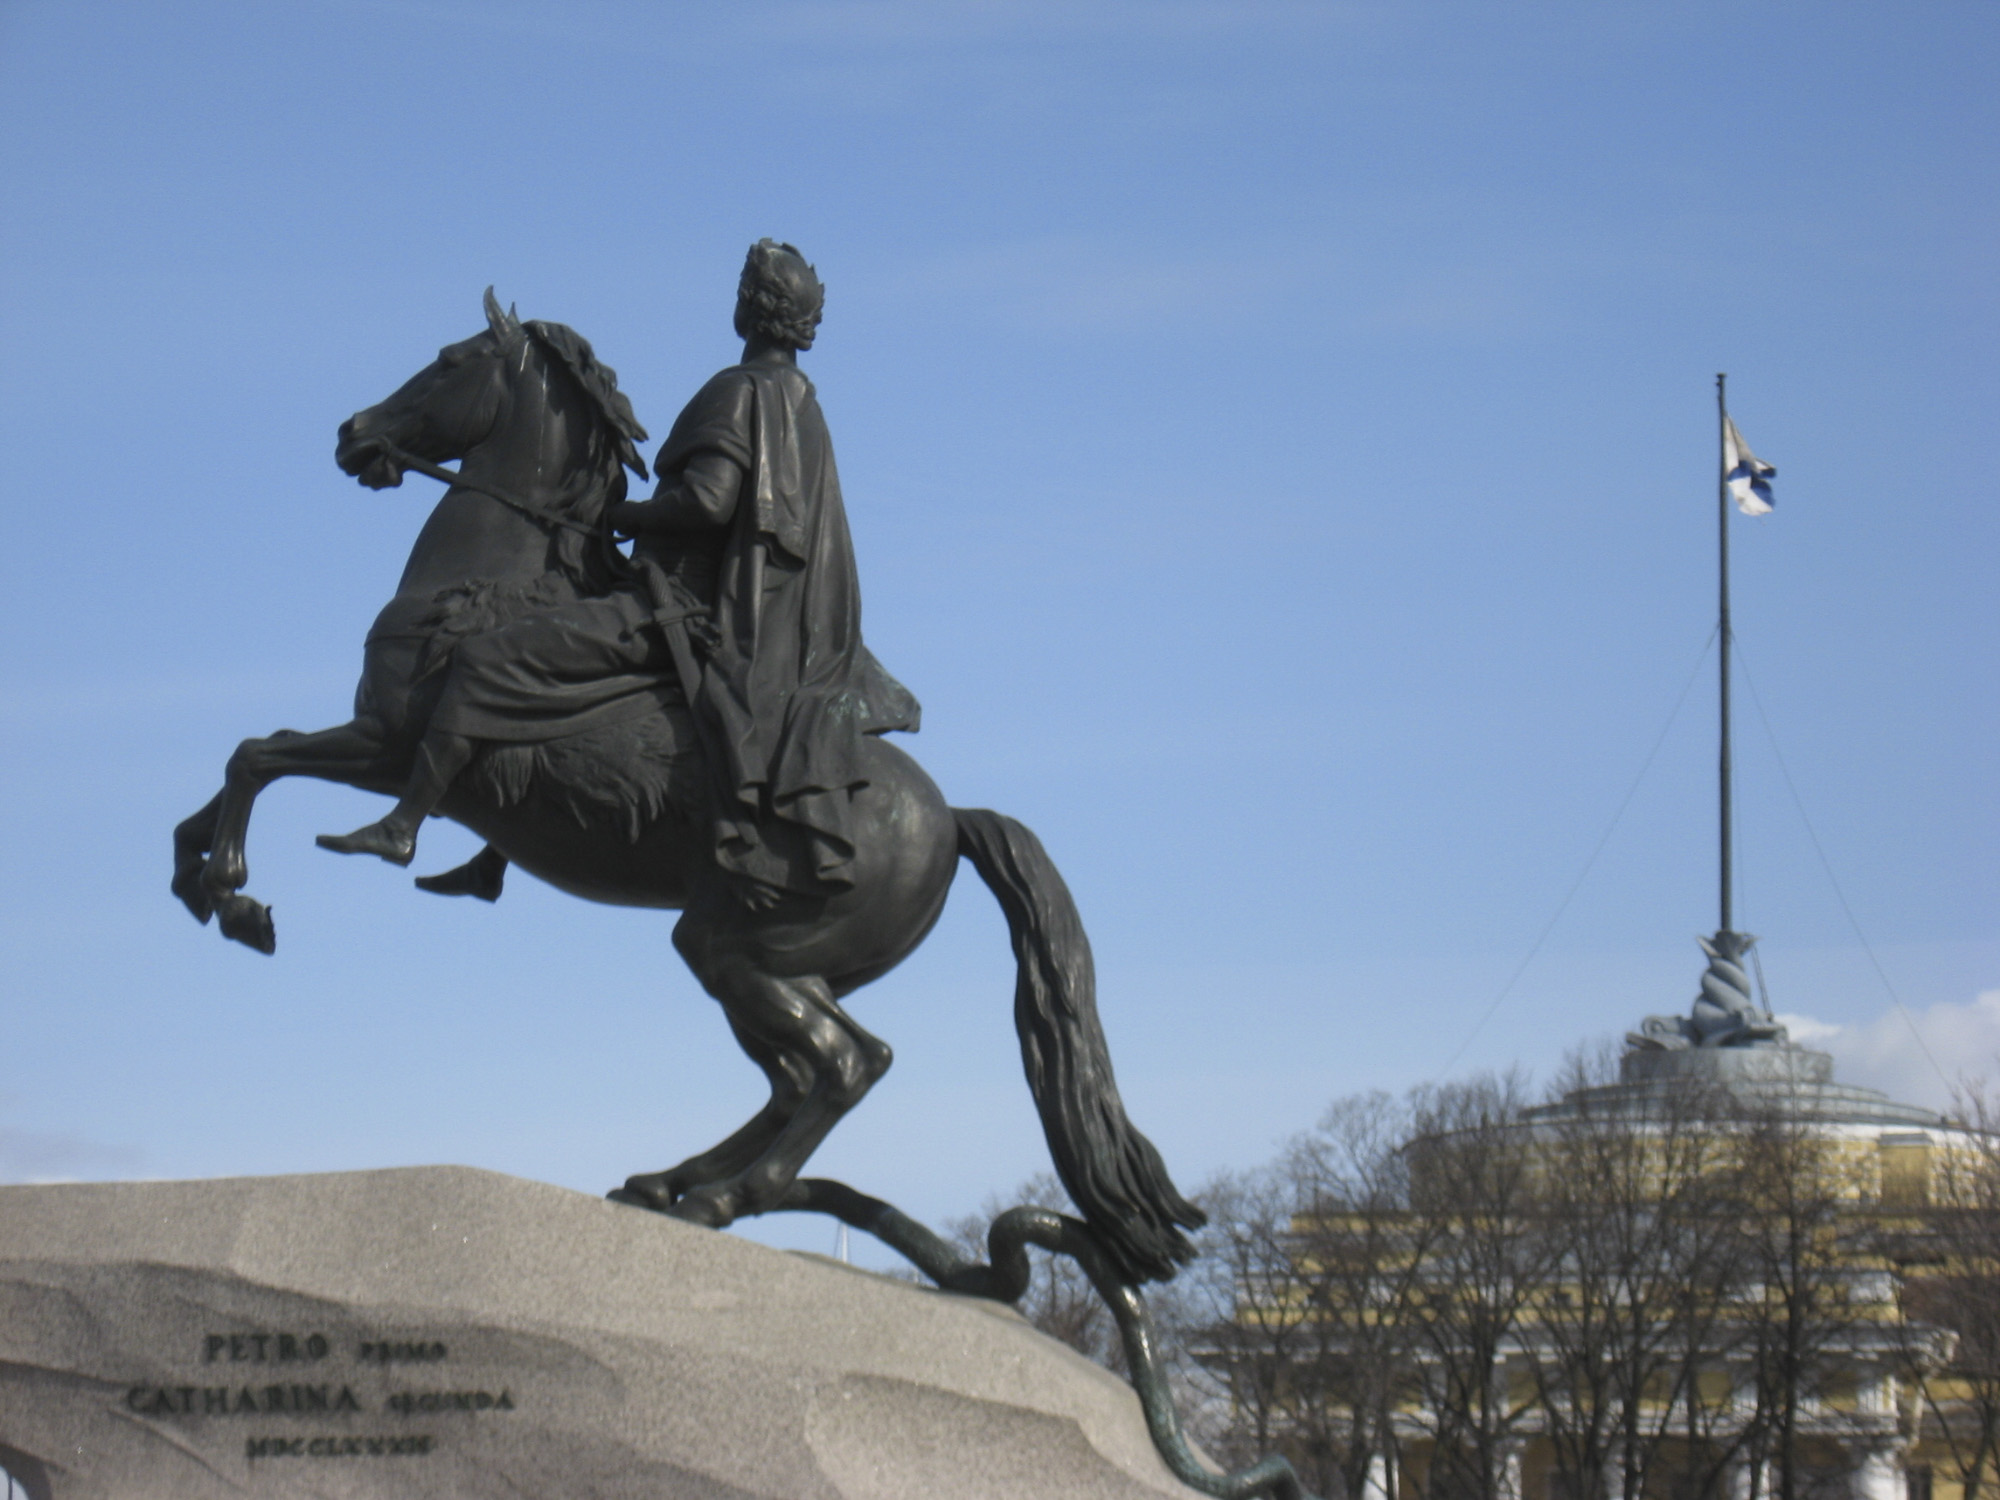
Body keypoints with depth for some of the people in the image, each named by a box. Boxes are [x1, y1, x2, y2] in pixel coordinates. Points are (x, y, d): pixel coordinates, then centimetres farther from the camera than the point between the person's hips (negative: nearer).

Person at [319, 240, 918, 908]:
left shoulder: (741, 393, -14)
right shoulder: (804, 405, 15)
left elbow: (710, 500, -26)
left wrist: (628, 515, -10)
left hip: (679, 610, -10)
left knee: (483, 660, -12)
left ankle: (403, 824, -14)